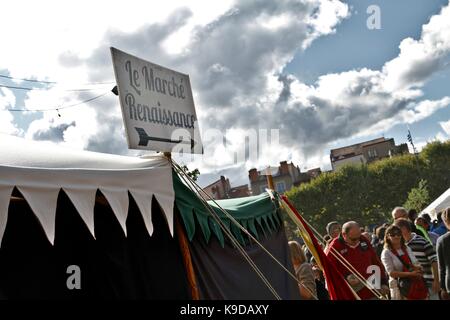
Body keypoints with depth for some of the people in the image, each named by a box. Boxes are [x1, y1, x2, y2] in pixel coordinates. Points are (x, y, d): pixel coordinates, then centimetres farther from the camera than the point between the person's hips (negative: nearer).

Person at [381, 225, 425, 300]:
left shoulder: (407, 249, 10)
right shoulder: (386, 253, -8)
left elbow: (417, 264, 13)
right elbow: (391, 273, -16)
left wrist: (417, 267, -12)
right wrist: (411, 273, -23)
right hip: (398, 287, -5)